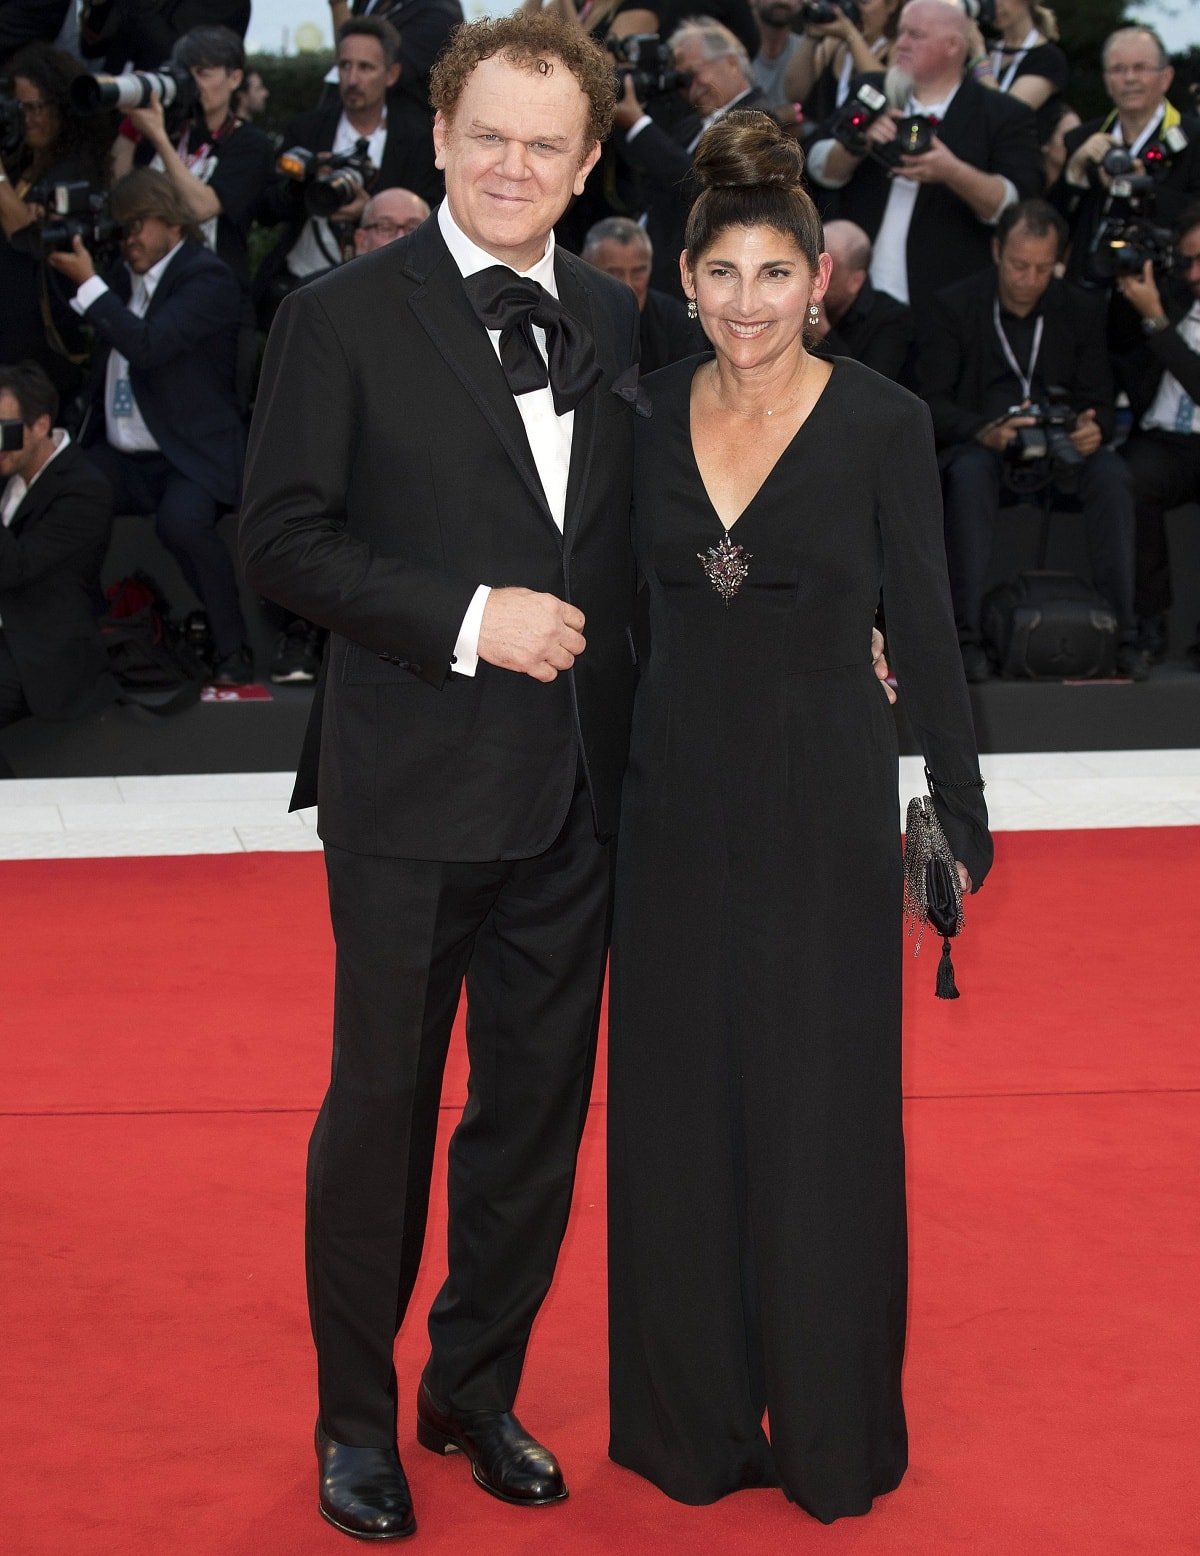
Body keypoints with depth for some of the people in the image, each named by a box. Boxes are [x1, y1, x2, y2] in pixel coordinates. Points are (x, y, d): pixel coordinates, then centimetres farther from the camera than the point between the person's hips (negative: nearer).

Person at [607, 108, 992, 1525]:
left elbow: (922, 628, -3)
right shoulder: (650, 412, 3)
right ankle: (689, 1415, 24)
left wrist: (961, 819, -3)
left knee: (820, 1110, 4)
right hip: (676, 796, 3)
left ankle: (832, 1428, 19)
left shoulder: (882, 423, -7)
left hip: (824, 797, -3)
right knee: (675, 1102, 9)